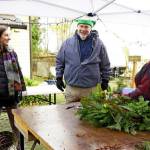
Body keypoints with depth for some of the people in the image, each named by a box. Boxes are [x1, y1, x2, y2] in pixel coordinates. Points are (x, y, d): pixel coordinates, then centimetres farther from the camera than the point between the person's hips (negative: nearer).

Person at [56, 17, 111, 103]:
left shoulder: (98, 44, -1)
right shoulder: (67, 43, 2)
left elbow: (105, 64, 6)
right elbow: (60, 61, 10)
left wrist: (105, 80, 7)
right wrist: (59, 77, 7)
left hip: (91, 89, -1)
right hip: (71, 88, 1)